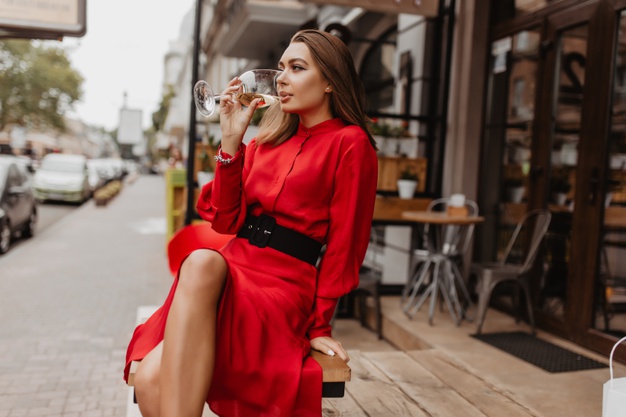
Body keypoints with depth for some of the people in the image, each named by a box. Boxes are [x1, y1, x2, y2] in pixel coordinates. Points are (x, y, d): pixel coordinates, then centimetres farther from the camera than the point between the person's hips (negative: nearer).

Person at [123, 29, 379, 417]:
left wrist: (320, 324, -3)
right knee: (151, 380, -25)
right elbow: (226, 220, 10)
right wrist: (231, 140, 3)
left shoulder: (350, 143, -1)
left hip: (286, 286, -4)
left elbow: (344, 242, -2)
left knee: (204, 264, -37)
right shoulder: (271, 138, 17)